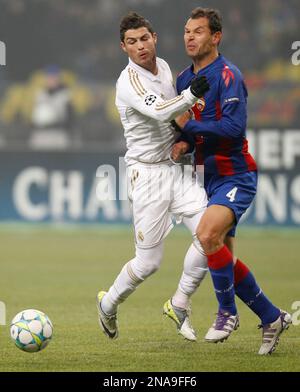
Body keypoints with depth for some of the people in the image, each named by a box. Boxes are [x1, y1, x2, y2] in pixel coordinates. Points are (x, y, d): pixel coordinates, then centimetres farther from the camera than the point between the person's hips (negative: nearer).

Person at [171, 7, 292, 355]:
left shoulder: (227, 75, -14)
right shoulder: (184, 79, 11)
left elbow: (235, 127, -25)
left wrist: (190, 126, -17)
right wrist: (183, 142, -1)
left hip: (235, 176, -9)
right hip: (210, 178, 9)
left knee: (207, 234, -29)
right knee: (222, 259, 7)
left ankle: (227, 312, -13)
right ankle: (272, 318, 21)